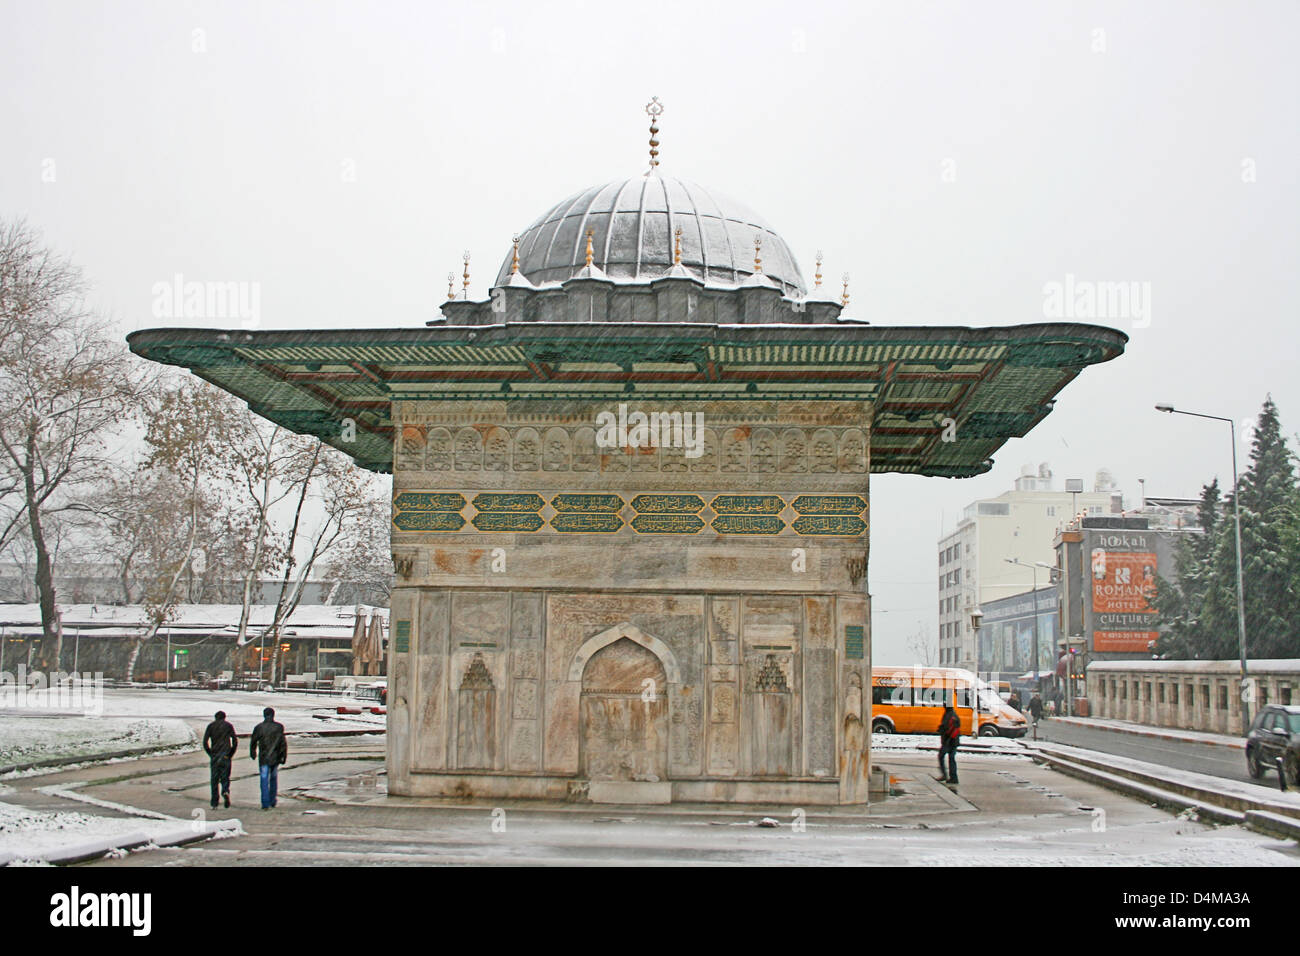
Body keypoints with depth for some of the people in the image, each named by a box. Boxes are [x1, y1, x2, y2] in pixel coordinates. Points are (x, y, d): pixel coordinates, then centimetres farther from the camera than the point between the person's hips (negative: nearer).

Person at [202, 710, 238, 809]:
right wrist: (230, 754, 7)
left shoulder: (211, 726, 6)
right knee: (225, 778, 7)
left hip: (214, 757, 0)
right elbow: (235, 741, -1)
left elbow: (205, 742, -2)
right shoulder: (228, 725, 5)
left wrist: (210, 754, 6)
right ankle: (225, 791, -24)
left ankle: (214, 804, 4)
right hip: (225, 757, 0)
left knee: (214, 780, 6)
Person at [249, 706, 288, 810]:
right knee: (274, 779, 18)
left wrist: (253, 754, 22)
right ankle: (272, 801, 24)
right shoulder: (278, 727, -5)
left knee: (264, 780, 1)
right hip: (275, 757, 1)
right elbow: (283, 743, -6)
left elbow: (253, 742, 5)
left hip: (263, 758, -1)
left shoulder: (258, 727, -4)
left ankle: (265, 803, -7)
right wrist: (284, 756, 2)